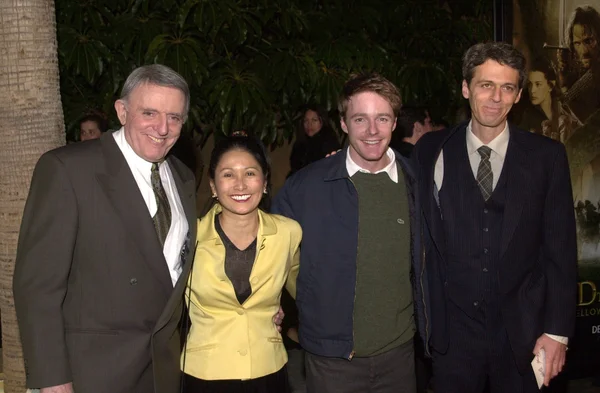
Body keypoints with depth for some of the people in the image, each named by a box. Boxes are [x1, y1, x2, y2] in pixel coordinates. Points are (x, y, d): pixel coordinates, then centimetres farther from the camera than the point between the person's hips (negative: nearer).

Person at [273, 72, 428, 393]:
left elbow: (423, 263, 10)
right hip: (331, 358, -2)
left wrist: (429, 328, 7)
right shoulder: (305, 186, -10)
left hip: (398, 352, 2)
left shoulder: (414, 183, -2)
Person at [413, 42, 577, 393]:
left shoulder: (547, 156, -2)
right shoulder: (431, 152, -1)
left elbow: (561, 248, -2)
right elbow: (422, 238, 1)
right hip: (453, 330, 0)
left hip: (522, 331, 1)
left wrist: (558, 331, -3)